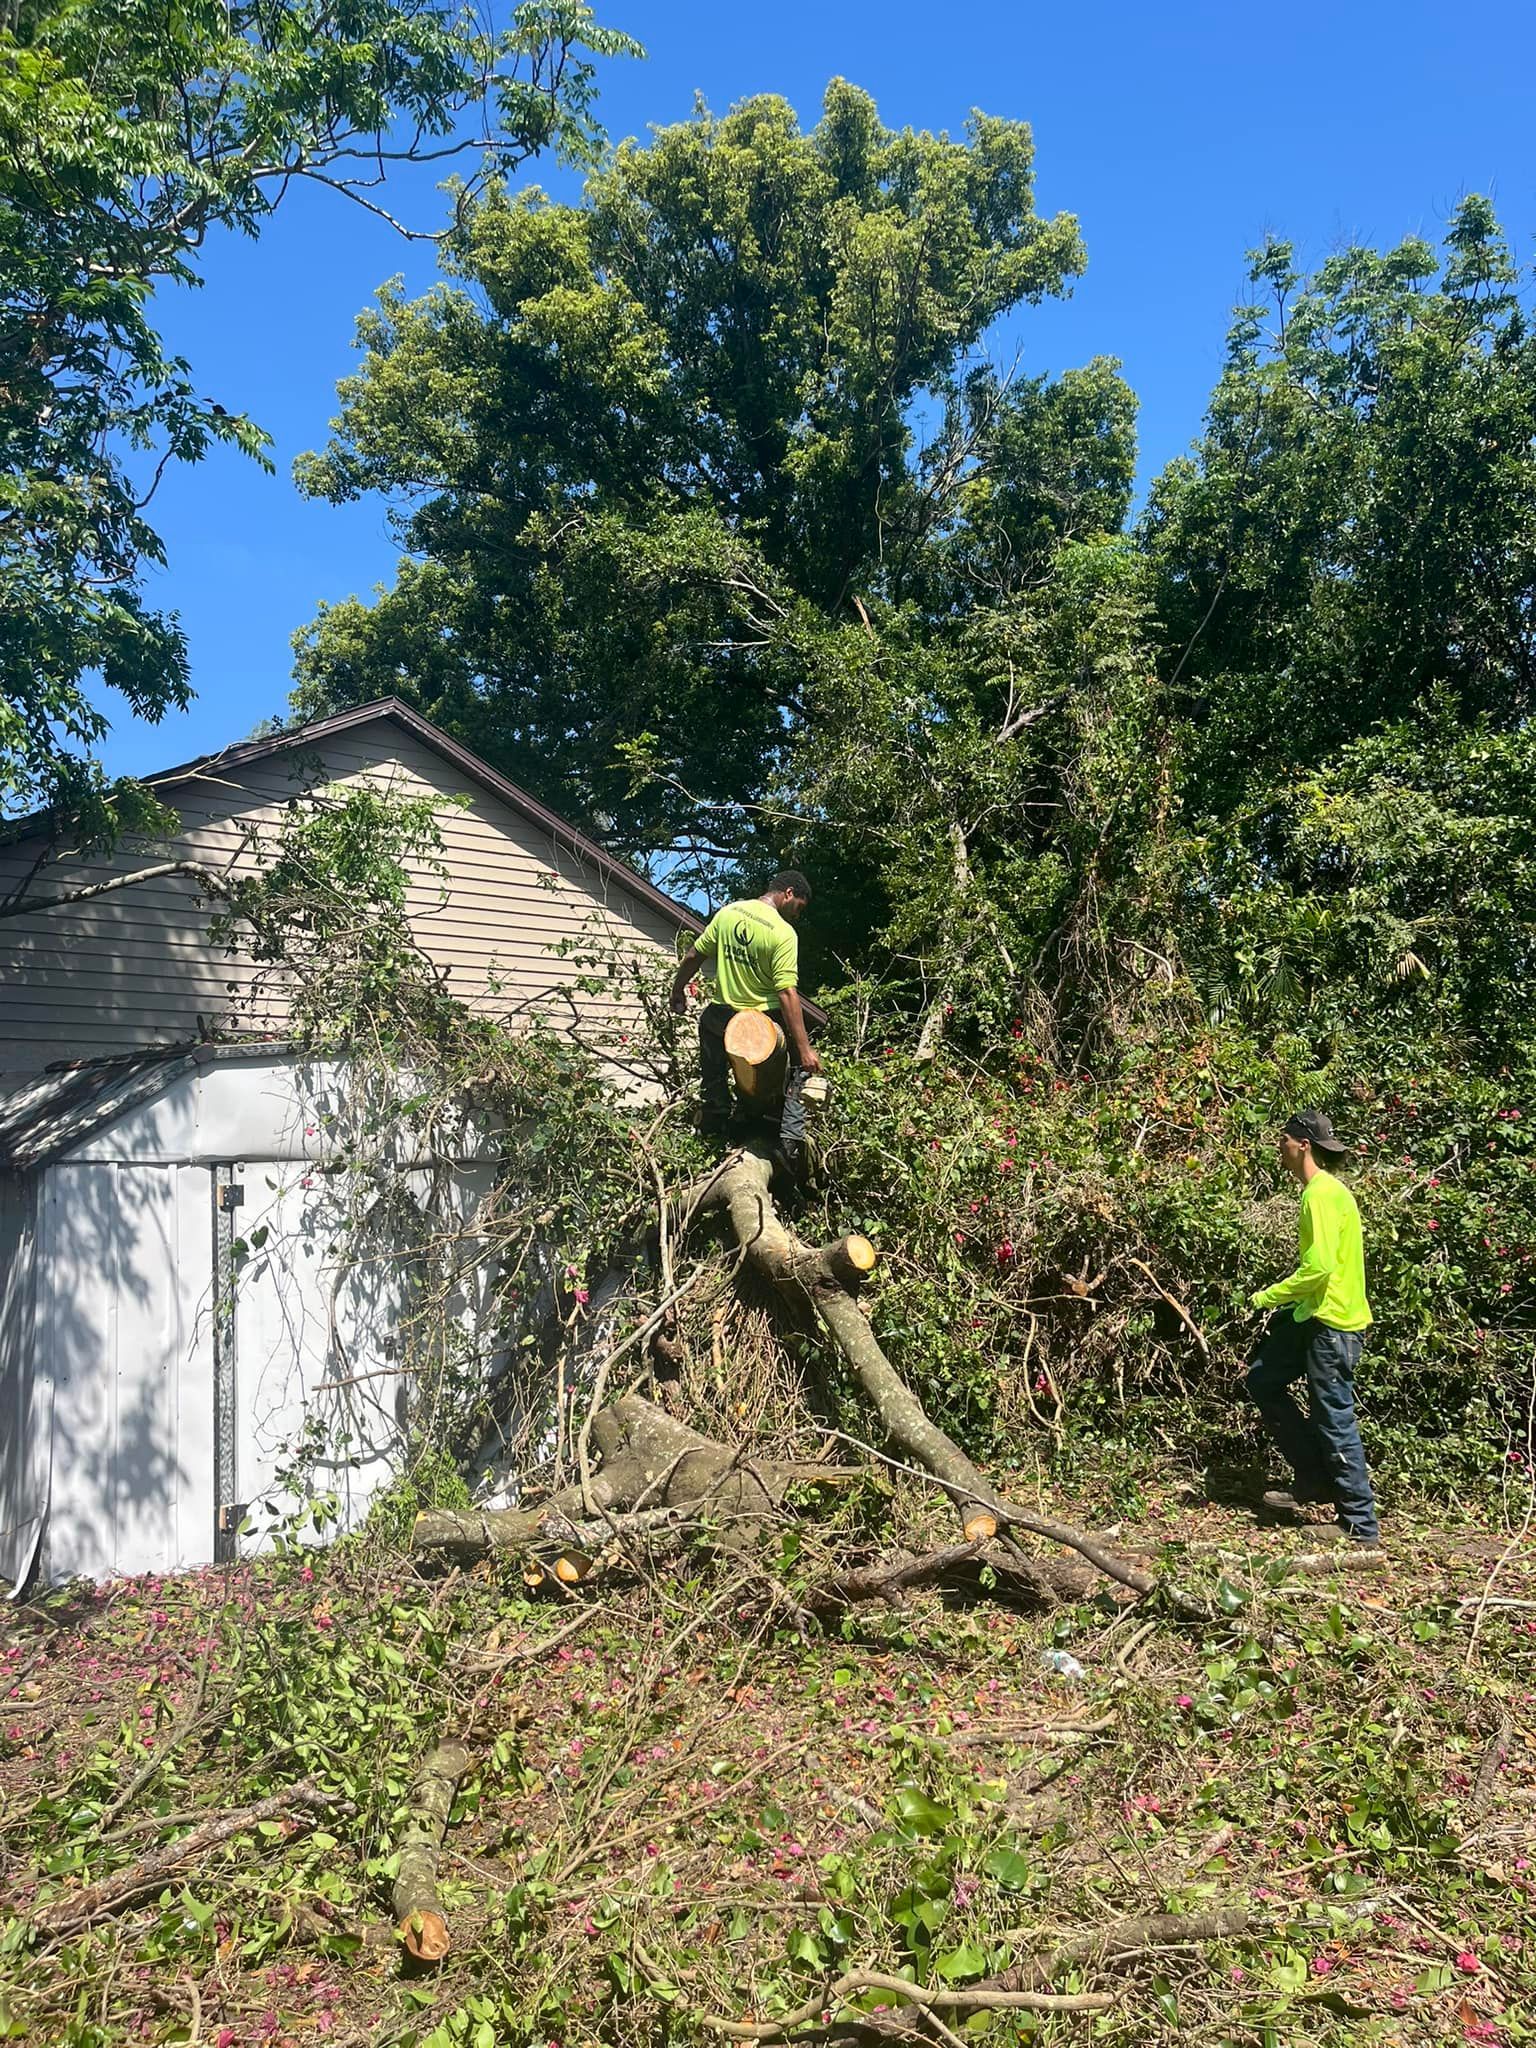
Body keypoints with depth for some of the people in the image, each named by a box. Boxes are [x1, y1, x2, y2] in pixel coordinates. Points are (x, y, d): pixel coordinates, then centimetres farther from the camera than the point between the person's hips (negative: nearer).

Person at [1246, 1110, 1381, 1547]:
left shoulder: (1323, 1193, -18)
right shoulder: (1321, 1190, 13)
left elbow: (1319, 1267, -25)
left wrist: (1270, 1297, -14)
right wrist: (1282, 1301, 15)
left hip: (1332, 1322, -11)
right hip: (1313, 1315, 11)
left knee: (1334, 1420, -4)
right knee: (1262, 1380, 14)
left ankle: (1361, 1525, 7)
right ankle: (1315, 1479, 19)